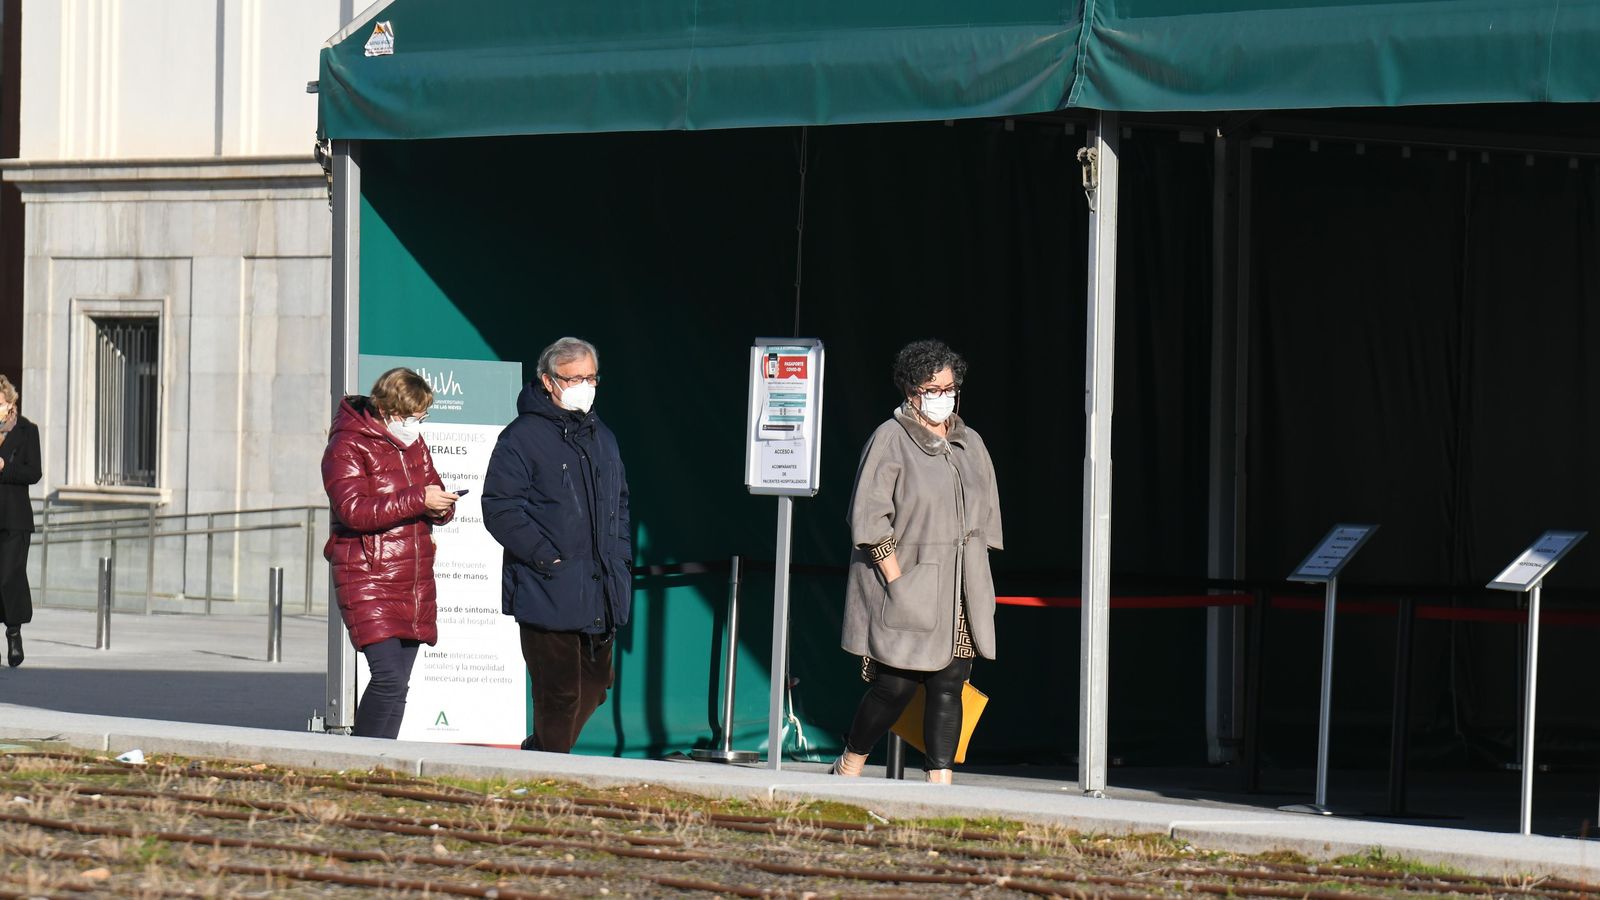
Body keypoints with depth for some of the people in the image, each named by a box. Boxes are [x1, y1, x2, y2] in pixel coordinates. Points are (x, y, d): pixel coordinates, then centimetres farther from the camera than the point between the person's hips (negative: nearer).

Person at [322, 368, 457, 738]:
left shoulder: (415, 445, 17)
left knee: (397, 685, 6)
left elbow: (431, 494, 22)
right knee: (390, 678, -19)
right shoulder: (348, 447, -7)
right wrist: (417, 500, -24)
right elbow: (353, 509, -19)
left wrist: (440, 506, -3)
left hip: (414, 584, 7)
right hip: (367, 580, -7)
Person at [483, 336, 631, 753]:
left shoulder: (602, 438, 18)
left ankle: (539, 754, 31)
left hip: (601, 592, 7)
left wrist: (621, 557, 13)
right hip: (549, 592, -7)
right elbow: (500, 508, -12)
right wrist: (547, 557, -17)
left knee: (594, 687, 13)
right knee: (559, 692, -7)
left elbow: (619, 504, 28)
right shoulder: (523, 437, -7)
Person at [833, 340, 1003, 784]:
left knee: (949, 685, -1)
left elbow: (986, 516, 20)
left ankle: (940, 782, -1)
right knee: (896, 685, -6)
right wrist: (895, 577, -16)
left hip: (958, 593, 6)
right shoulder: (890, 440, -5)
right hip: (907, 590, -6)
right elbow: (870, 515, -10)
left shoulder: (970, 444, 14)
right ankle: (847, 768, 12)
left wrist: (974, 578, 11)